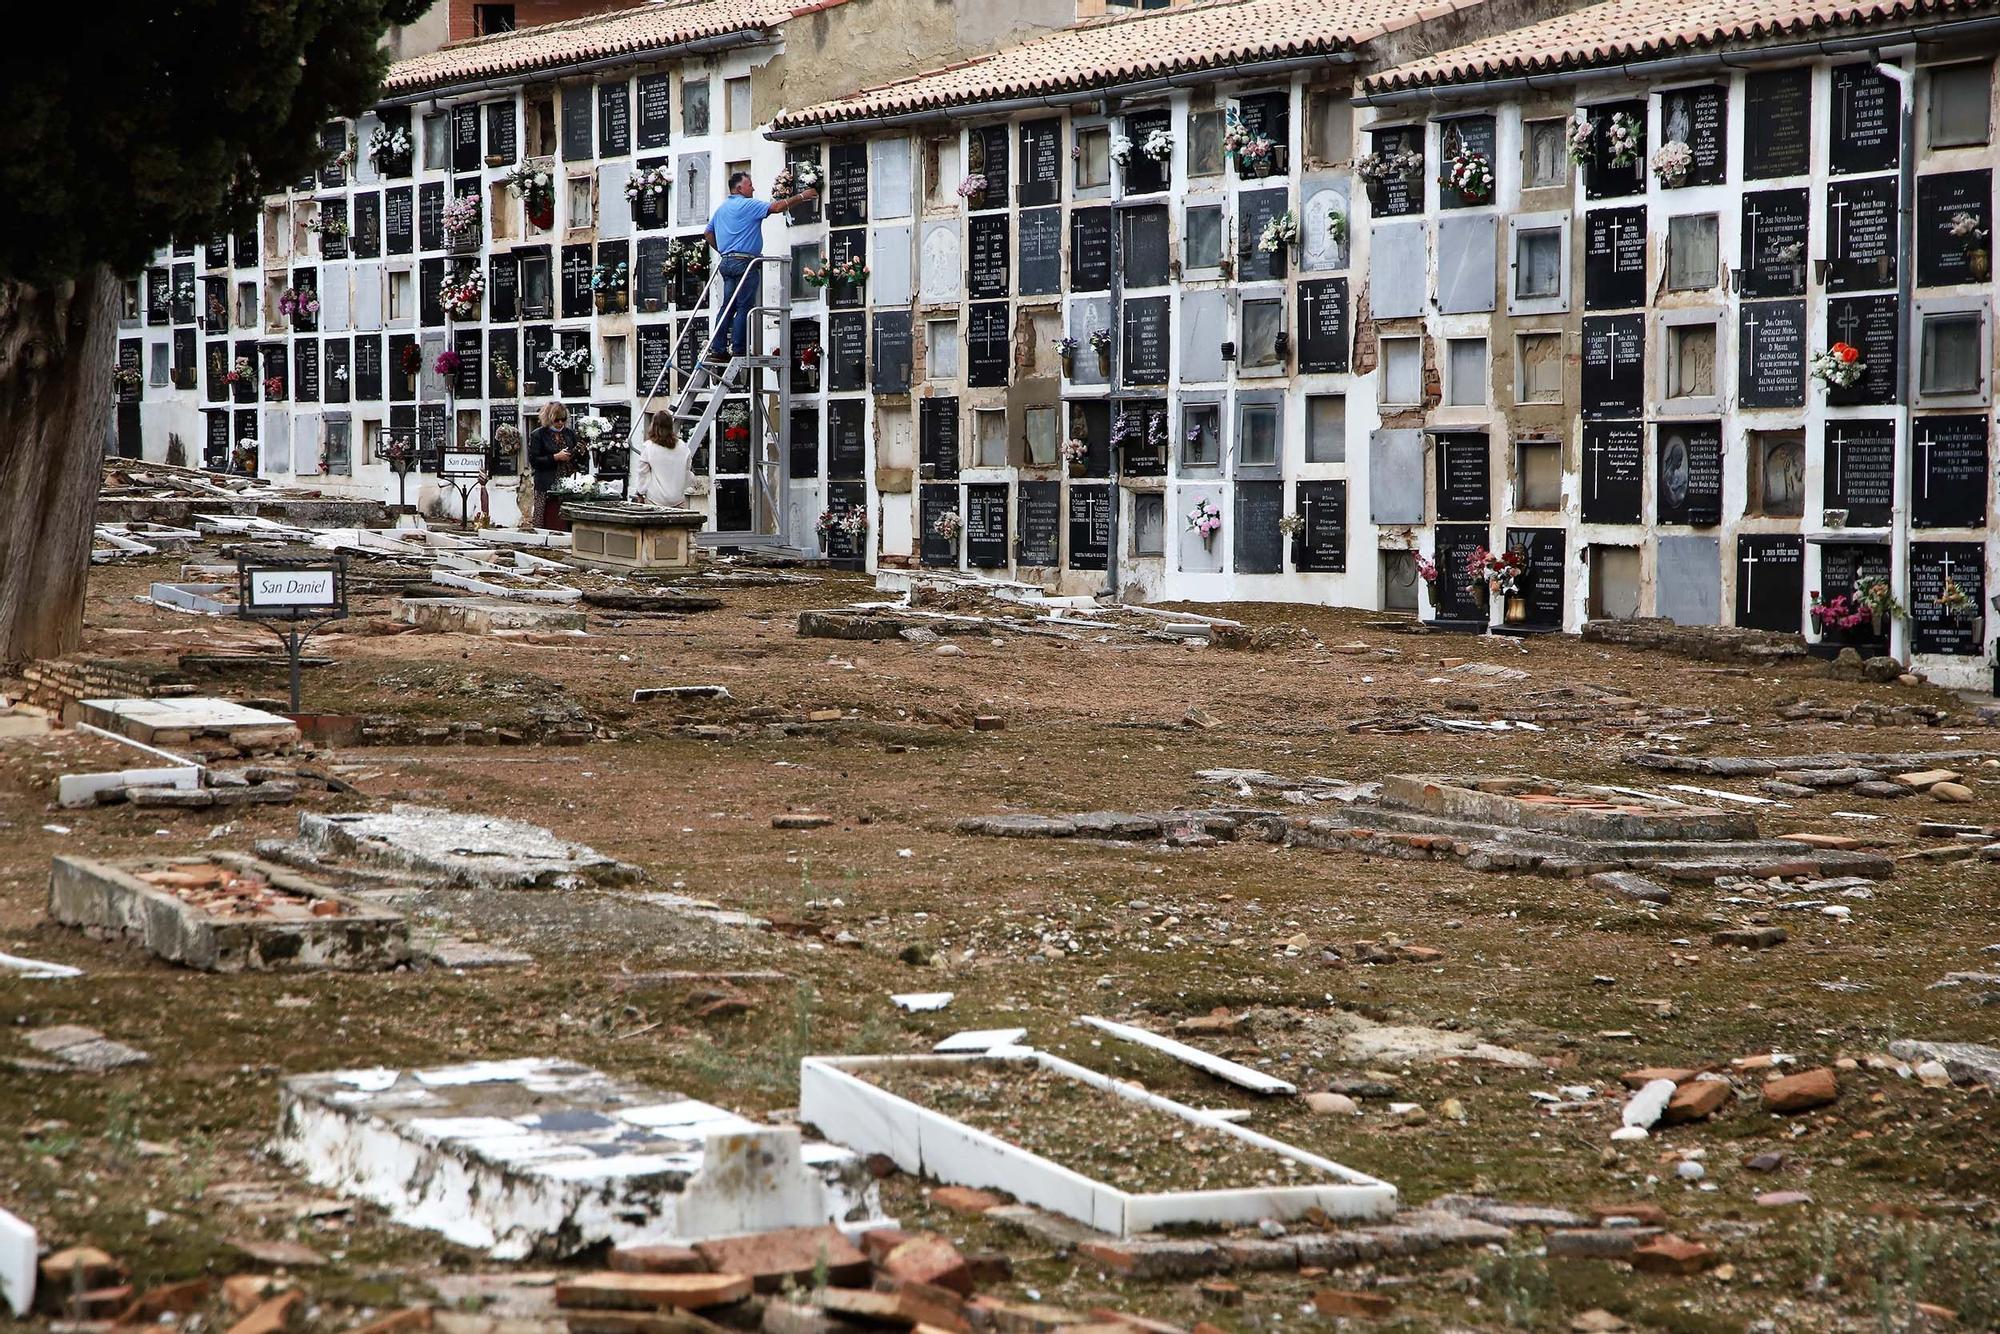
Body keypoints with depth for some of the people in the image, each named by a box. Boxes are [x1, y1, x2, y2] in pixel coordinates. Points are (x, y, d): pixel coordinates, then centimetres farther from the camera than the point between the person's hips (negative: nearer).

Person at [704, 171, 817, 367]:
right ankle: (739, 350, -9)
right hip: (743, 261, -8)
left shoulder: (721, 208, 19)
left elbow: (709, 234, 24)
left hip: (727, 261, 8)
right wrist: (802, 197, -8)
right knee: (744, 307, -6)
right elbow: (776, 207, -14)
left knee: (728, 306, 7)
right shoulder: (748, 205, -7)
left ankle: (717, 350, 2)